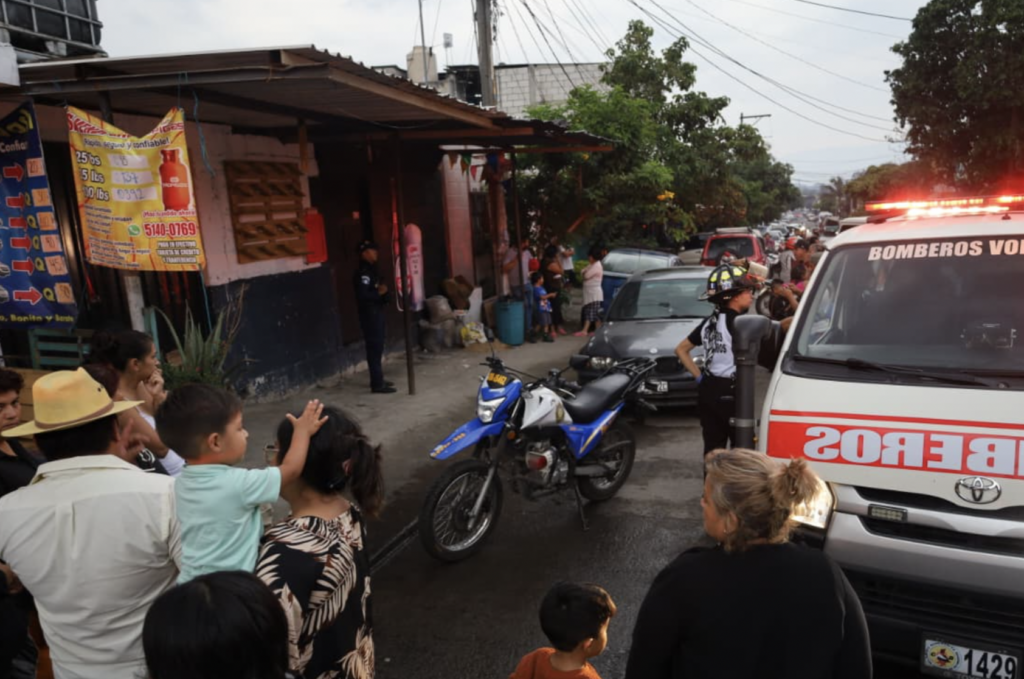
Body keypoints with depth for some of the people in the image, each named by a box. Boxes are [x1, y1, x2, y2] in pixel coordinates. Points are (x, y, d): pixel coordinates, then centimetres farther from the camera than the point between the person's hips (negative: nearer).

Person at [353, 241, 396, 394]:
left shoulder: (370, 269, 14)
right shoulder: (363, 272, -17)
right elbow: (362, 295, -26)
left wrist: (382, 291, 4)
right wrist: (379, 293, -16)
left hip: (376, 312, 10)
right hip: (369, 314, -10)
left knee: (377, 347, 15)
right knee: (374, 347, -8)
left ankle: (378, 379, 25)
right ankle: (377, 384, -5)